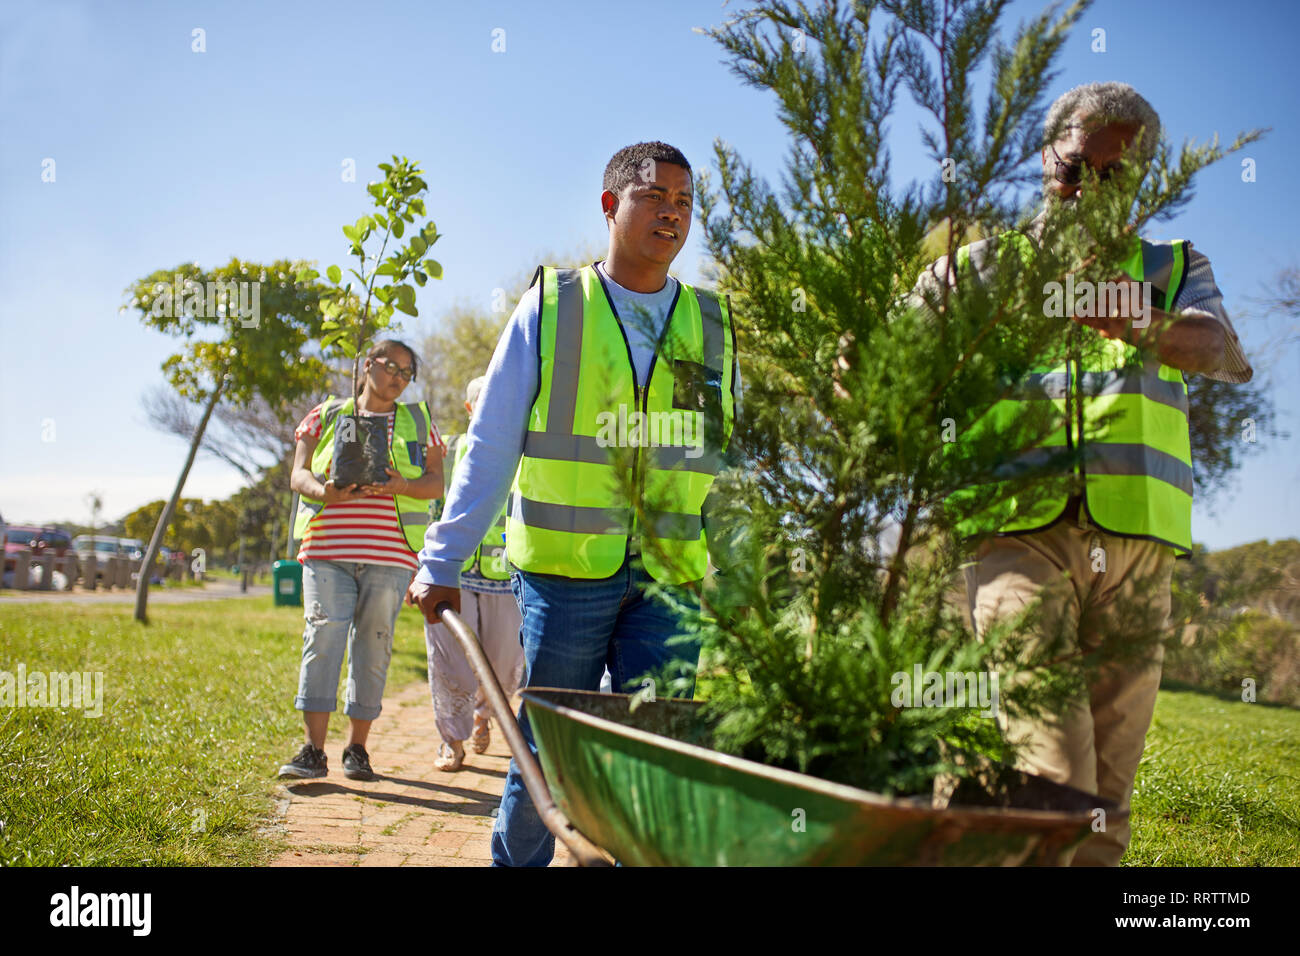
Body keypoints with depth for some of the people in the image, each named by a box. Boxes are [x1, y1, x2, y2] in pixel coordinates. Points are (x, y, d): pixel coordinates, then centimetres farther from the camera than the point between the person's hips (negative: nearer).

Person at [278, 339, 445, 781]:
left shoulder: (417, 420, 16)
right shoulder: (326, 415, 15)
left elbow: (437, 483, 7)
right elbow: (298, 475, 8)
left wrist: (403, 487, -15)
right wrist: (324, 492, -15)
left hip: (389, 553, 0)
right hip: (326, 548, 0)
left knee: (372, 644, 1)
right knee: (322, 638, -10)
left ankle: (356, 749, 12)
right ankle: (313, 751, -8)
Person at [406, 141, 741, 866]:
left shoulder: (712, 325, 11)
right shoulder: (549, 306, 4)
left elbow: (733, 464, 13)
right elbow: (489, 449, 4)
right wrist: (441, 562, 1)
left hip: (672, 575, 2)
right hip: (564, 569, -1)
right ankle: (516, 859, 30)